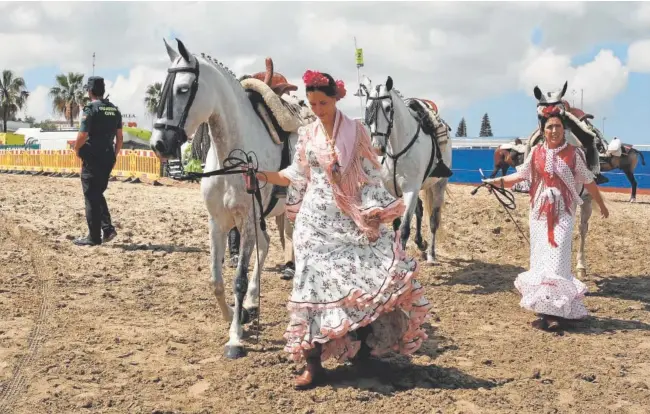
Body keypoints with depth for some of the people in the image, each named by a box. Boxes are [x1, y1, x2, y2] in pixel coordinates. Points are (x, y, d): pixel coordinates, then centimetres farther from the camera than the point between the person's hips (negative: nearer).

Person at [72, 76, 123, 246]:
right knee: (98, 194, 20)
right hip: (108, 158, 7)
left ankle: (94, 237, 5)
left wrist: (77, 150, -1)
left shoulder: (90, 108, -12)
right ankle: (108, 228, 10)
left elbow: (82, 136, -18)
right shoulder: (114, 109, 10)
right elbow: (120, 138, 11)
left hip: (92, 158, -7)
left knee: (91, 197, 1)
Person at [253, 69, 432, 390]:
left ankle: (362, 340, 17)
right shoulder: (307, 135, 6)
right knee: (316, 281, -4)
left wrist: (377, 212, -8)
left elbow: (369, 175, 1)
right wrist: (264, 176, -7)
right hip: (317, 218, 1)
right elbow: (296, 176, 7)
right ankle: (313, 362, 0)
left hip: (351, 217, 0)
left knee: (365, 273, -8)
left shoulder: (356, 132, 2)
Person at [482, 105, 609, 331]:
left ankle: (558, 310, -12)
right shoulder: (536, 152, 4)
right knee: (540, 260, 5)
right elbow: (521, 175, 12)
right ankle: (544, 308, 13)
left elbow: (588, 181, 6)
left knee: (556, 259, -13)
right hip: (539, 212, 3)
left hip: (563, 213, -3)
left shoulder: (574, 153, -3)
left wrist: (601, 204, 14)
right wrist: (498, 180, -1)